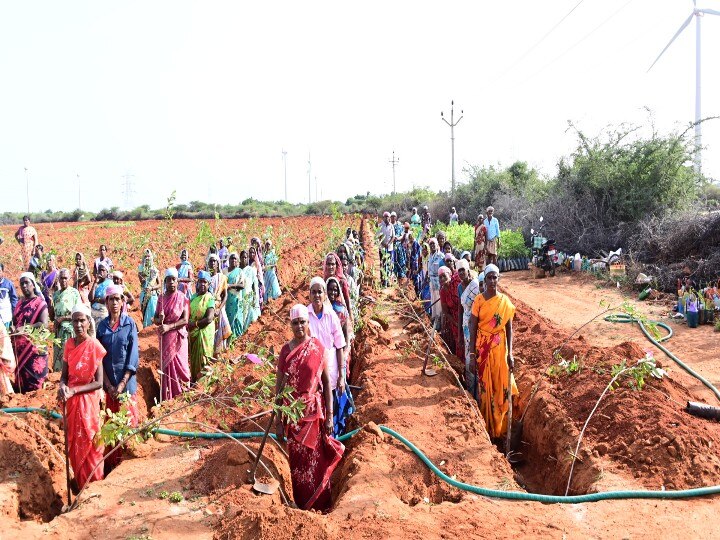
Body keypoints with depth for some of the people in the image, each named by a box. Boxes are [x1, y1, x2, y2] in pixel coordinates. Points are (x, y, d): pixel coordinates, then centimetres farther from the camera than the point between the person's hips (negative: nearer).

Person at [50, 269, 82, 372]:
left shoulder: (74, 292, -1)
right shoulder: (56, 294, 15)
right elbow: (51, 317, 17)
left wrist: (63, 318, -12)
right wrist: (51, 305, 0)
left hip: (69, 329, -6)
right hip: (58, 330, 6)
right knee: (57, 357, 5)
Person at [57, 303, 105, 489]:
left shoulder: (94, 346, -14)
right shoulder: (69, 344, 2)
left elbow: (98, 383, -15)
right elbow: (64, 374, 6)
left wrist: (74, 390, -23)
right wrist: (62, 387, -15)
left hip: (88, 400, -5)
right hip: (71, 401, 5)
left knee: (89, 445, 4)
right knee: (74, 445, 15)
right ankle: (80, 486, 31)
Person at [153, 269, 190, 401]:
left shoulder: (182, 298, -5)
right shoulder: (161, 298, 7)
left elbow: (185, 320, -11)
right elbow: (155, 318, 10)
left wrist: (169, 326, -20)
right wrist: (159, 320, -13)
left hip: (178, 337, -4)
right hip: (164, 338, 4)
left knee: (178, 364, -2)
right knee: (165, 365, 5)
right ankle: (167, 398, 11)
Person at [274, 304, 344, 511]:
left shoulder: (318, 348, -4)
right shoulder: (285, 350, 1)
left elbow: (327, 381, -3)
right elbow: (279, 386, 3)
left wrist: (329, 415, -7)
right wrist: (278, 420, 1)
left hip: (314, 411, -2)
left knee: (316, 459, 5)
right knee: (296, 459, 10)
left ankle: (320, 505, 21)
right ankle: (300, 504, 25)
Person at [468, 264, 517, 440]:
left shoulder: (505, 301, -2)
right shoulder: (478, 300, -3)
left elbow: (509, 328, 0)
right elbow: (473, 328, -3)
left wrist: (510, 354, -6)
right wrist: (472, 355, -6)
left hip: (500, 348, 1)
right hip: (482, 347, 0)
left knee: (501, 386, 6)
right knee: (484, 386, 6)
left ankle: (500, 428, 21)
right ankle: (487, 426, 19)